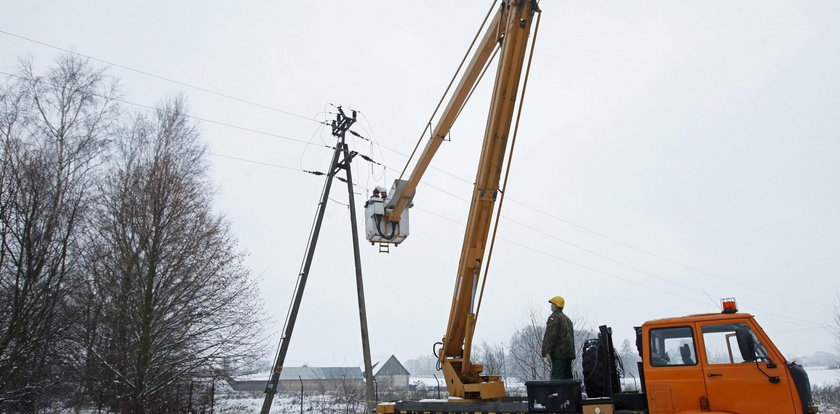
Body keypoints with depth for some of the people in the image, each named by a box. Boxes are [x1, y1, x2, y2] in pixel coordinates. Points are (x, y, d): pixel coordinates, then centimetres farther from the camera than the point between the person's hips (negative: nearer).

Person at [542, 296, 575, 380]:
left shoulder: (554, 317, -8)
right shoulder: (567, 319, 22)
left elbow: (551, 336, -16)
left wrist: (547, 351, -16)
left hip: (559, 353, -9)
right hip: (569, 353, 9)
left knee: (556, 377, -11)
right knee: (567, 376, 12)